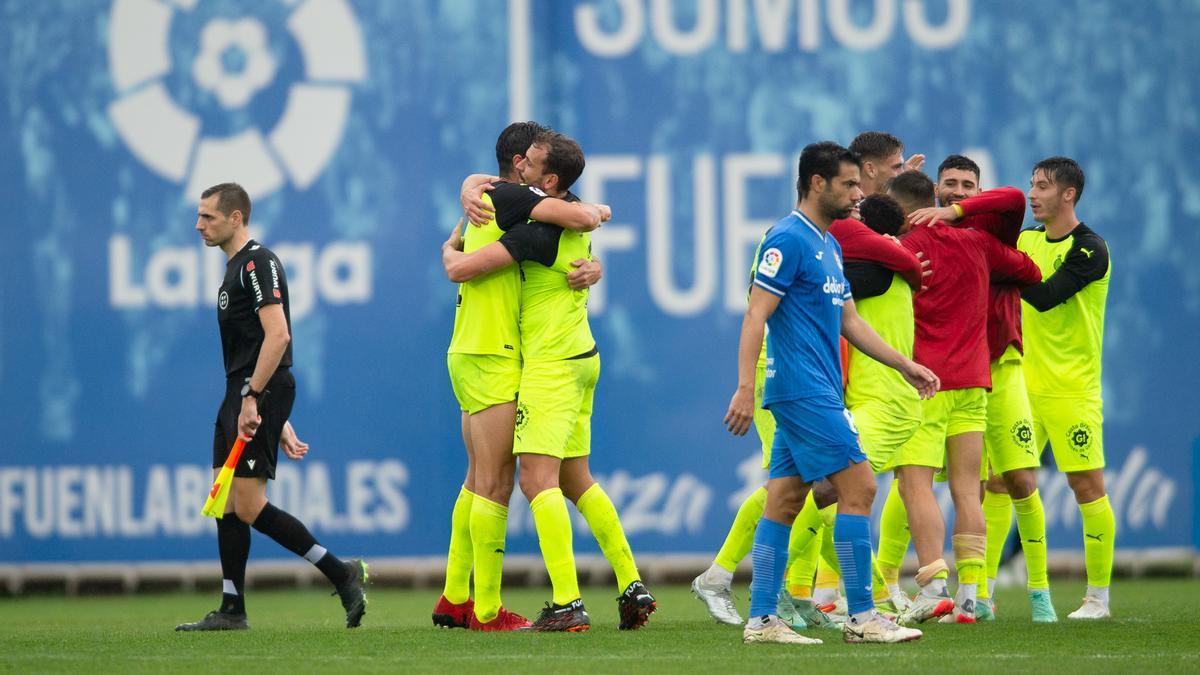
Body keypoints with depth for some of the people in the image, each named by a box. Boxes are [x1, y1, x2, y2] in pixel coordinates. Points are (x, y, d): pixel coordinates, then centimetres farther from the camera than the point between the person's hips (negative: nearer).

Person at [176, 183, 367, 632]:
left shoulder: (258, 263, -12)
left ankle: (342, 574, -8)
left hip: (261, 392, -10)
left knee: (249, 506, -12)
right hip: (241, 394, 10)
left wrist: (252, 398, -24)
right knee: (228, 503, 8)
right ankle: (232, 611, 10)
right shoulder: (236, 268, 21)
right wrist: (279, 422, 23)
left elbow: (278, 335, -22)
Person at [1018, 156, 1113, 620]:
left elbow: (1045, 296, -20)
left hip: (1072, 389, -6)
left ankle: (1098, 596, 4)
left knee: (1087, 486, -3)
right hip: (1024, 385, 6)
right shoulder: (1026, 241, 11)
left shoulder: (1089, 249, -10)